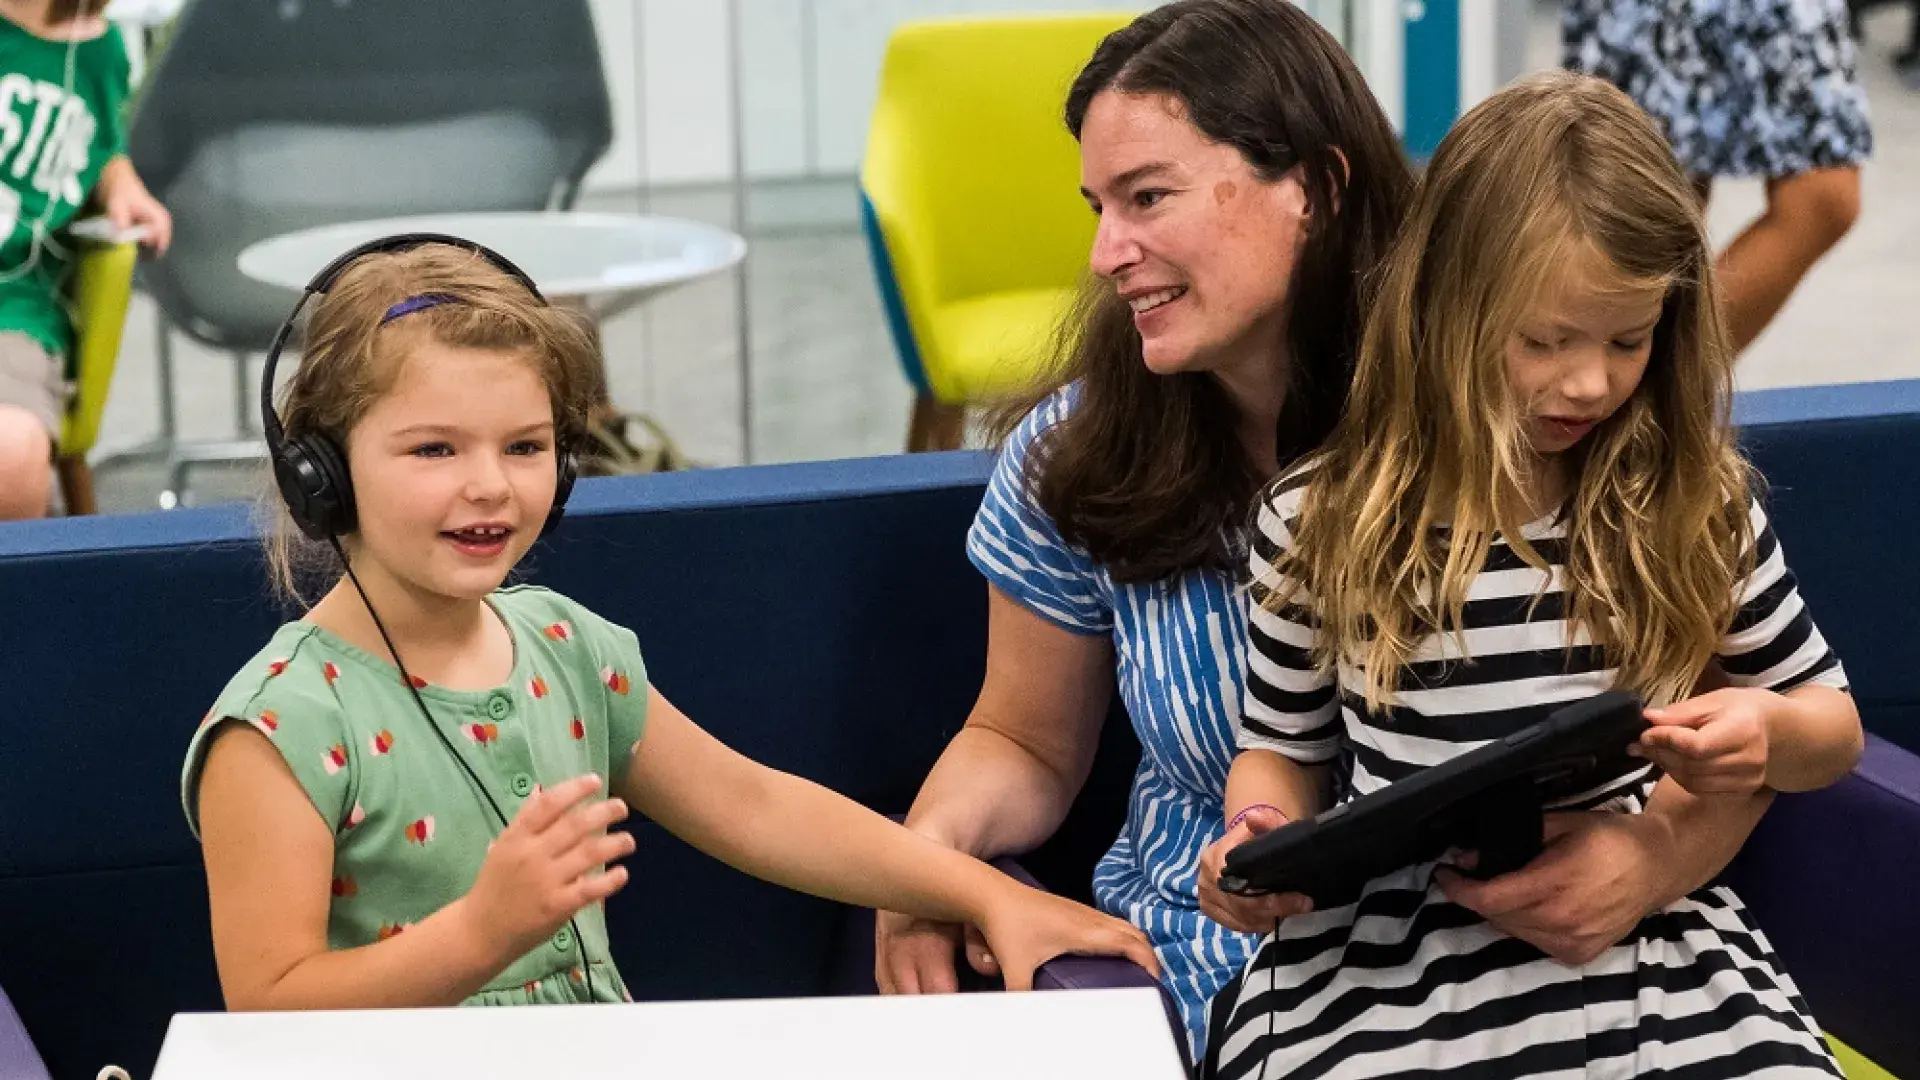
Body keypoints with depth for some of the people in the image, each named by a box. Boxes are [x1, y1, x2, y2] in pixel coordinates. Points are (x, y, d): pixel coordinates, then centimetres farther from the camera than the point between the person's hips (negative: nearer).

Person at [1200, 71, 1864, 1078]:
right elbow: (1282, 747, 15)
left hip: (1645, 928, 1)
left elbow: (1832, 720, 17)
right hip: (1383, 958, -1)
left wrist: (1765, 732, -6)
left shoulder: (1698, 507, 4)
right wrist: (1261, 846, -6)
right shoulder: (1321, 523, 1)